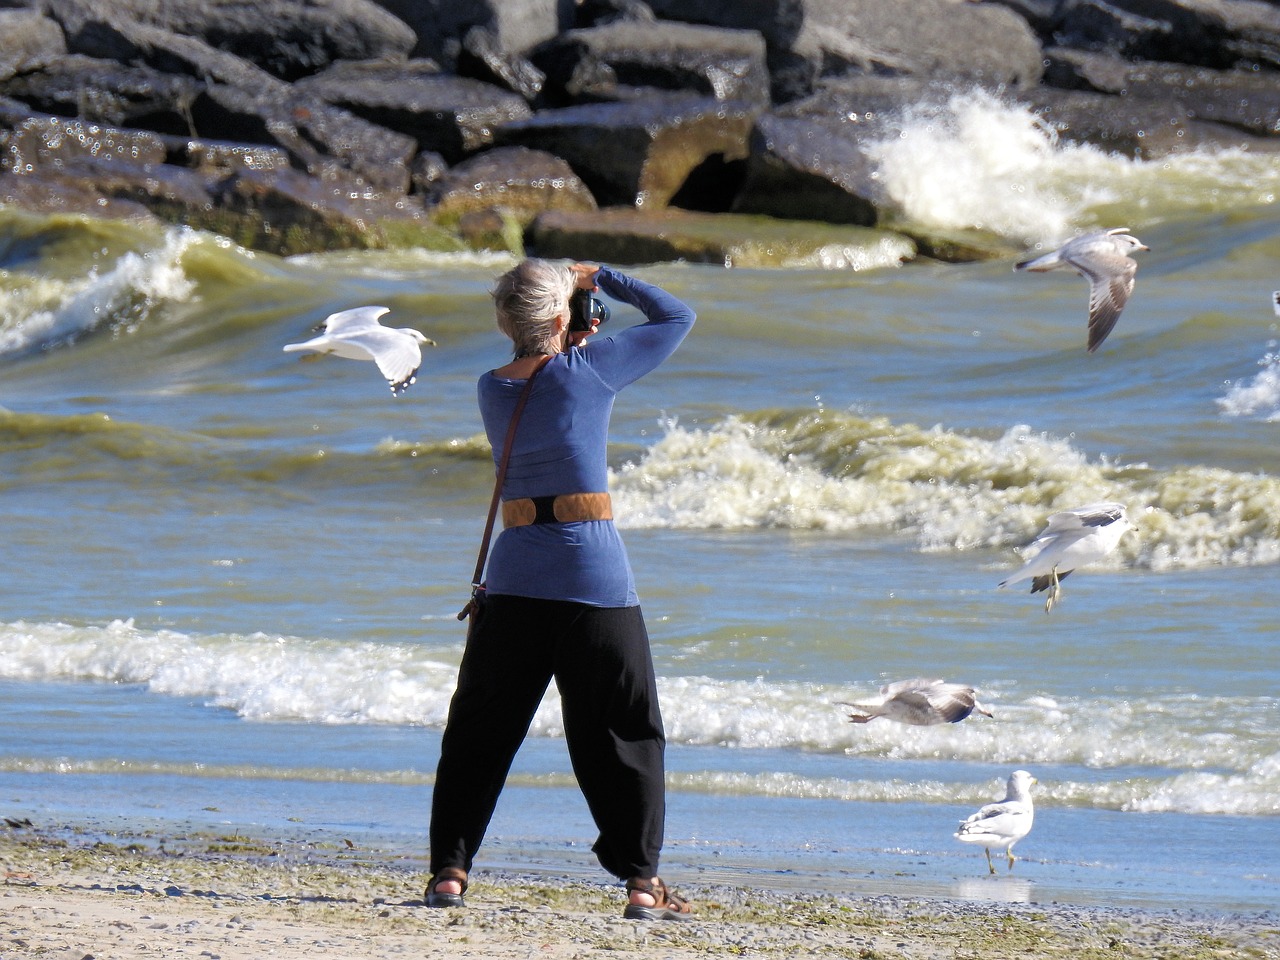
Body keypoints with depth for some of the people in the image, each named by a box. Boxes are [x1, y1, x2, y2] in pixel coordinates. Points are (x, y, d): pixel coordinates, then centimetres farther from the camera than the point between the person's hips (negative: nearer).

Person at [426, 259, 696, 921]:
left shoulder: (492, 389, 5)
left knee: (479, 732, 11)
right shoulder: (589, 370, -7)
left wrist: (569, 346, 19)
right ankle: (641, 880, 2)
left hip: (514, 578, 3)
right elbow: (676, 317, 6)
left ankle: (450, 869, 6)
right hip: (595, 579, -3)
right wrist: (597, 278, 12)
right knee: (622, 735, 5)